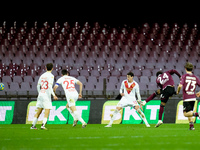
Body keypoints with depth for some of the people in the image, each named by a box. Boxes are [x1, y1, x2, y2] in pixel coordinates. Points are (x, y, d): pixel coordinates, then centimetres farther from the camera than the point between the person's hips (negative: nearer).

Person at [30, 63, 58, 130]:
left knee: (38, 111, 11)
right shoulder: (51, 76, -6)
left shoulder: (42, 75, 14)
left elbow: (38, 86, 18)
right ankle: (43, 125, -22)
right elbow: (50, 86, -18)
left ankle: (33, 125, 9)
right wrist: (54, 95, -19)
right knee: (47, 111, -7)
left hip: (41, 94, 6)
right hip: (47, 95, -6)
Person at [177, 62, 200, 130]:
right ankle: (191, 126, 8)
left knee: (186, 114, -1)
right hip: (193, 98, 5)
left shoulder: (184, 76, -7)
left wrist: (177, 91, 2)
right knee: (189, 112, 20)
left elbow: (180, 86, -20)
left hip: (186, 98, -5)